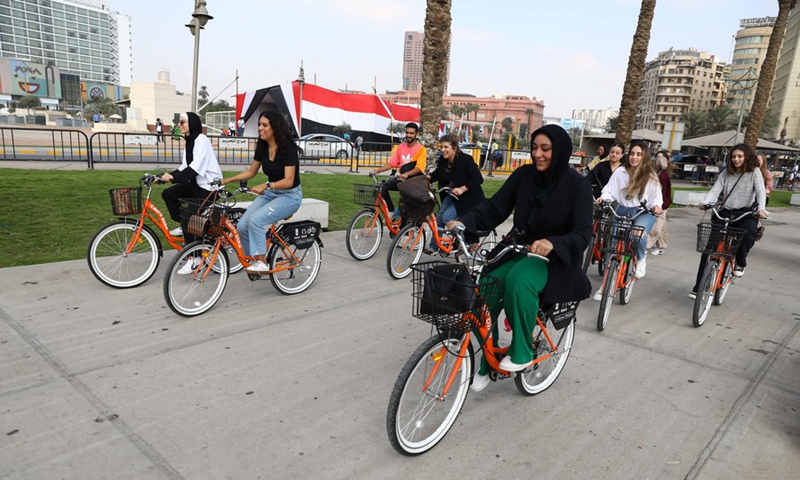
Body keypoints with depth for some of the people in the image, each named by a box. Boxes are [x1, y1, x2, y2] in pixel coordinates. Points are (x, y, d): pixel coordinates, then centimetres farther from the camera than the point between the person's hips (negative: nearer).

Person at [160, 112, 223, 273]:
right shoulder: (189, 142, 13)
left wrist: (174, 177, -35)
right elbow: (185, 167, 10)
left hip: (209, 185, -9)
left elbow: (196, 167, -28)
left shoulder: (201, 140, -15)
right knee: (168, 193, -2)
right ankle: (184, 227, 14)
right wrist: (168, 175, -3)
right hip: (196, 183, 9)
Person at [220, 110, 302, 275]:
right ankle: (256, 259, 8)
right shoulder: (262, 146, 1)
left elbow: (288, 181, -27)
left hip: (290, 195, -7)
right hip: (270, 193, 7)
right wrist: (227, 180, 3)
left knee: (256, 219, -29)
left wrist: (266, 186, -41)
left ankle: (262, 263, -15)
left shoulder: (288, 148, -19)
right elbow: (251, 172, 13)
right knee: (242, 225, -12)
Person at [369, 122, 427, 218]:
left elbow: (419, 168, -21)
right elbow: (391, 163, 1)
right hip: (402, 179, 4)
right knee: (383, 186, -17)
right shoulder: (401, 147, 6)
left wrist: (407, 174, -39)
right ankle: (392, 211, -1)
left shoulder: (421, 149, -9)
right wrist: (377, 170, -13)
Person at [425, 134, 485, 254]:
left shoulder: (465, 160, -25)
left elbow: (478, 178, -28)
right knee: (439, 217, 2)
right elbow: (438, 173, 9)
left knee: (447, 217, -17)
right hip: (451, 194, 7)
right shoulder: (443, 160, -5)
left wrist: (462, 189, -38)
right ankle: (433, 246, 13)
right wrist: (428, 177, -12)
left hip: (468, 196, -7)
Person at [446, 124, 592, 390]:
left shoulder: (577, 186, -11)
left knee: (518, 281, -36)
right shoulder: (524, 174, 0)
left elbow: (582, 235, -16)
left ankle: (522, 352, -14)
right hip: (518, 249, 4)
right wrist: (464, 222, -23)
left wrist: (552, 243, -38)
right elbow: (494, 207, -4)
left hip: (555, 257, -4)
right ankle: (487, 362, -1)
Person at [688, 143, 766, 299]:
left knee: (747, 236, -34)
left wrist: (761, 209, -28)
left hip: (745, 213, -2)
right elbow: (715, 190, -3)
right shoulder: (726, 173, 9)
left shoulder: (754, 172, 3)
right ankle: (699, 287, -3)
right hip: (725, 212, 2)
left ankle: (740, 263, 2)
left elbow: (760, 191, -10)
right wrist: (705, 202, -23)